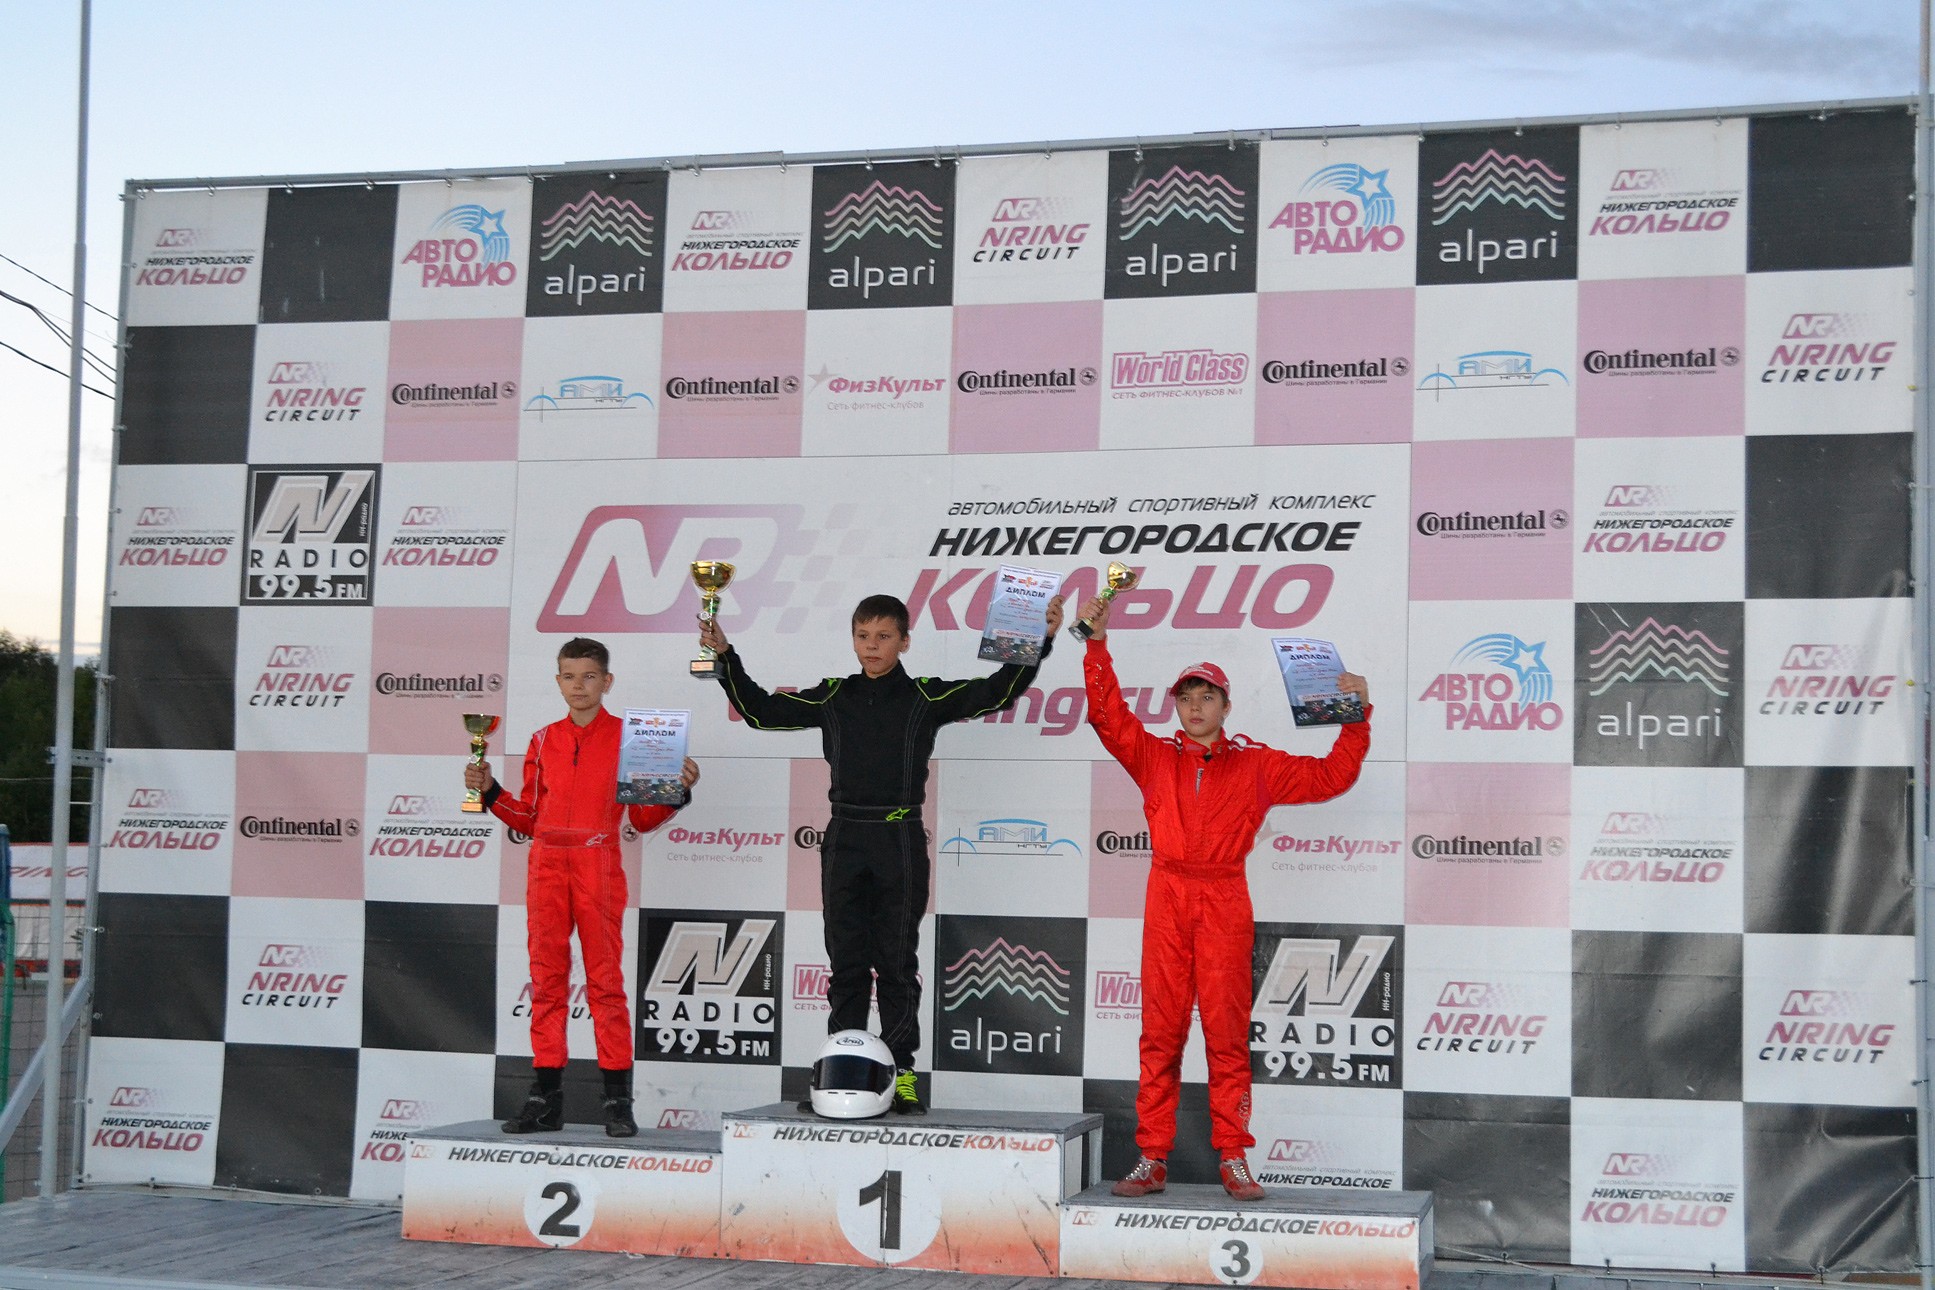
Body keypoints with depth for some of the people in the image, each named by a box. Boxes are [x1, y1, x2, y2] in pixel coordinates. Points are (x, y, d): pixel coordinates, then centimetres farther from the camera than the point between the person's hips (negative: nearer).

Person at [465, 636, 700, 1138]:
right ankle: (546, 1097, 8)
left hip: (599, 867, -3)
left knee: (605, 978, -5)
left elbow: (643, 818, 4)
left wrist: (678, 790, -11)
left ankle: (618, 1100, -1)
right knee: (546, 977, 3)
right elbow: (529, 818, 16)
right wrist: (489, 791, 5)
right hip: (547, 865, 3)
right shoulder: (543, 742, 13)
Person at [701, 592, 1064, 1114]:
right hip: (845, 840, 2)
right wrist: (725, 655, 4)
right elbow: (759, 709, 11)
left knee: (897, 962, 1)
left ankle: (901, 1074, 6)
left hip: (901, 842, -2)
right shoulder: (832, 698, 10)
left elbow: (997, 691, -5)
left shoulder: (927, 698, 3)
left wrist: (1039, 642, -15)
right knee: (846, 962, 5)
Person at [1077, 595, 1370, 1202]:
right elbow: (1108, 714, 5)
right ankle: (1152, 1159, 4)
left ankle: (1234, 1160, 2)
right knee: (1160, 1030, 0)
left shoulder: (1255, 766, 11)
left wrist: (1357, 718, 4)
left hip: (1225, 902, -1)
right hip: (1167, 900, 1)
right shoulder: (1154, 756, 12)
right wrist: (1097, 644, -1)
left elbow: (1330, 776, 12)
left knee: (1227, 1028, -3)